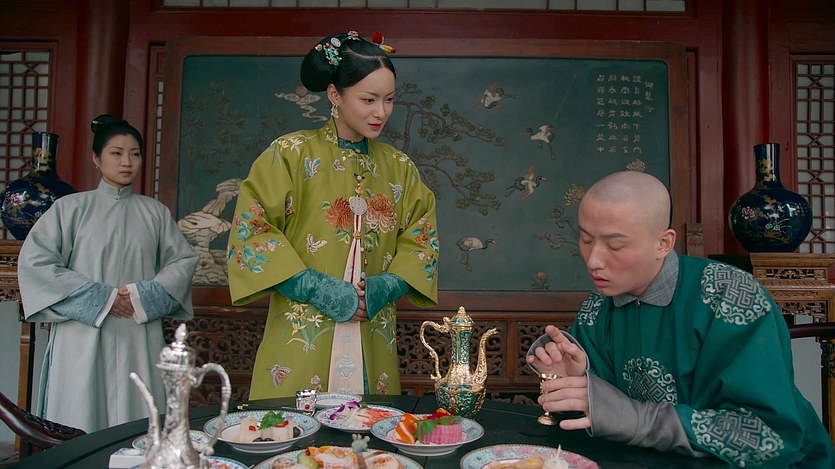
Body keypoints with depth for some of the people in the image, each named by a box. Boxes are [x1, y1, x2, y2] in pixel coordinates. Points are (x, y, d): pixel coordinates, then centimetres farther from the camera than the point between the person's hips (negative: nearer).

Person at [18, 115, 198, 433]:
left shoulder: (155, 212, 12)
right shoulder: (70, 208, 5)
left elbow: (184, 260, 9)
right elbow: (34, 262, -3)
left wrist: (145, 295, -8)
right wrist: (100, 298, -9)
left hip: (140, 339, 2)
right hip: (83, 340, -2)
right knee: (80, 431, 1)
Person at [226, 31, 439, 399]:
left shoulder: (399, 168, 10)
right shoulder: (290, 154, -3)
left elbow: (421, 241, 9)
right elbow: (251, 232, -7)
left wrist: (386, 286, -9)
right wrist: (318, 289, -15)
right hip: (302, 341, -3)